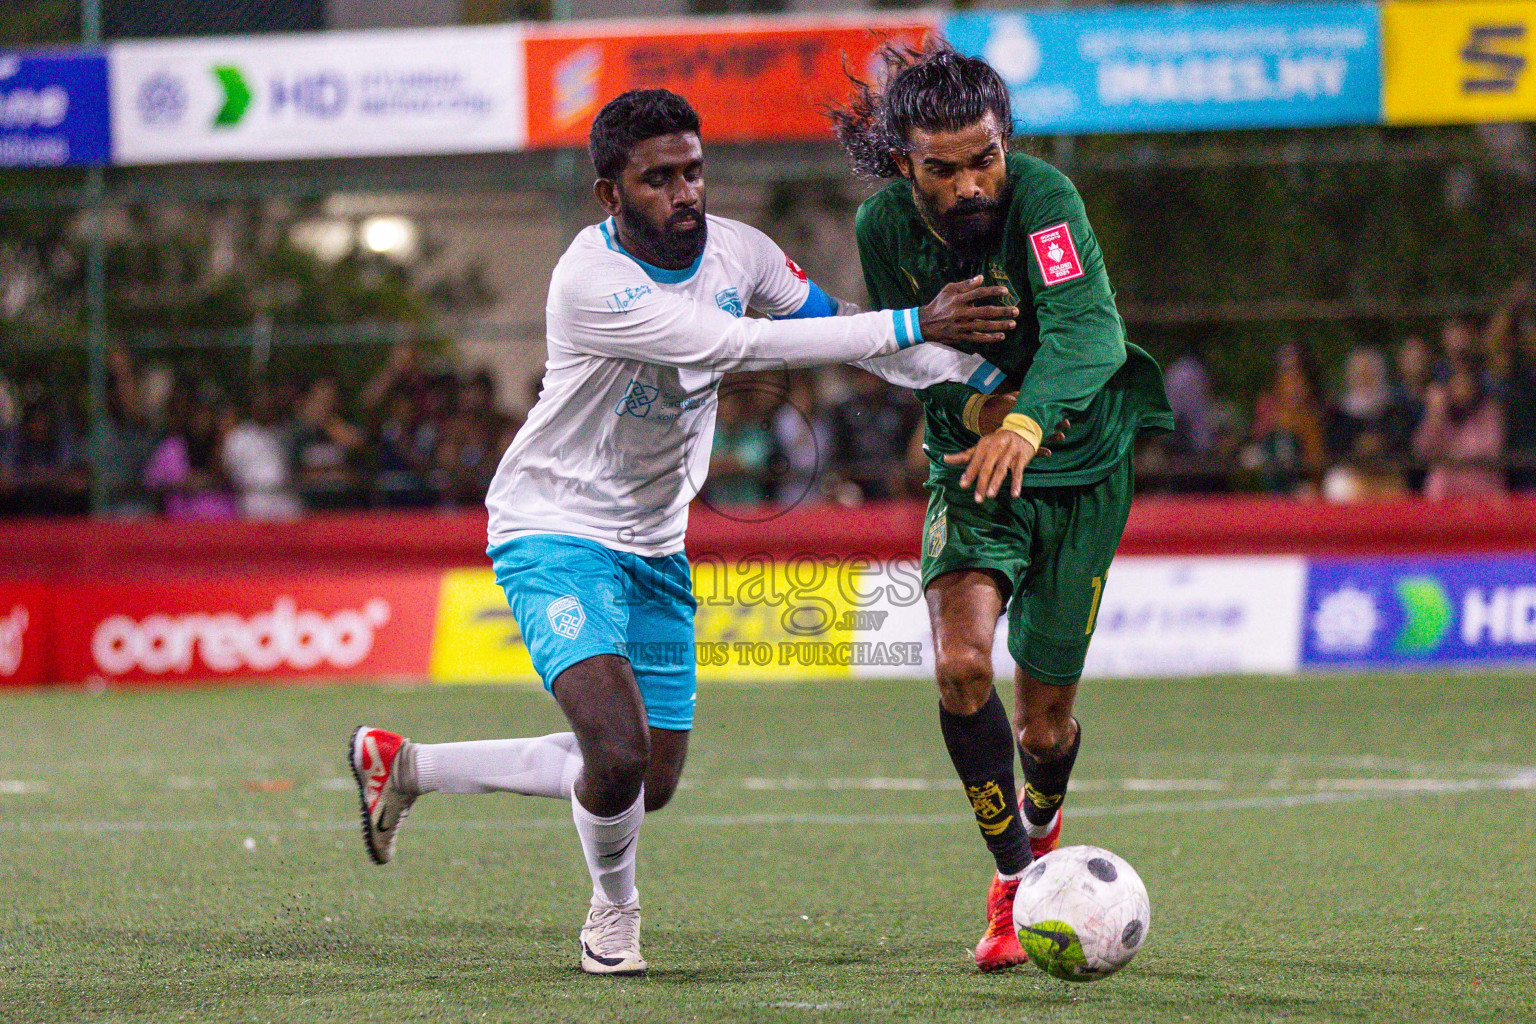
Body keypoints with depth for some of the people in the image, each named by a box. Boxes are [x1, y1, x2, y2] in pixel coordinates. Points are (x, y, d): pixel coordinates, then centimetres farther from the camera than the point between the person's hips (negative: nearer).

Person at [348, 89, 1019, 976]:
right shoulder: (592, 283, -28)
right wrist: (911, 325, -34)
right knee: (618, 756, -26)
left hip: (655, 547, 8)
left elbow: (842, 330, 5)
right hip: (555, 531, -8)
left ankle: (406, 768, 28)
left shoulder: (736, 251, -5)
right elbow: (737, 346, -33)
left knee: (653, 785, 12)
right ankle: (615, 905, 8)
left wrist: (980, 371, -8)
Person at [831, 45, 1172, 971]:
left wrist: (1027, 420, -58)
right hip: (969, 469, 2)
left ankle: (1041, 819, 42)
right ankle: (1015, 879, -9)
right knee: (961, 662, -25)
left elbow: (1085, 327, -40)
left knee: (1044, 720, 4)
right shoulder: (885, 226, -11)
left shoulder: (1041, 196, -24)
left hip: (1079, 472, -2)